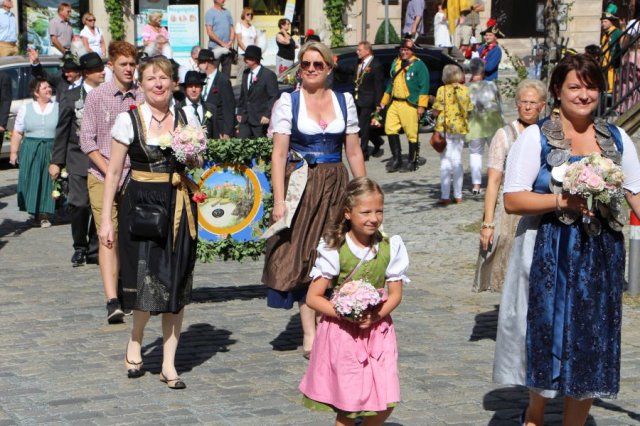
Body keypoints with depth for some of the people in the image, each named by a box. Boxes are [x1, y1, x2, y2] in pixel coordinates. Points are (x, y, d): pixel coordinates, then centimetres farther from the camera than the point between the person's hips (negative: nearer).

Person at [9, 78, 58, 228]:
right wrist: (13, 152, 3)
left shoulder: (58, 108, 5)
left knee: (48, 181, -2)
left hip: (51, 151, -1)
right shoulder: (25, 109, 8)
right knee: (31, 182, -1)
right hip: (30, 151, 1)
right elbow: (17, 133, 8)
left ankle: (45, 215, 4)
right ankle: (35, 213, 12)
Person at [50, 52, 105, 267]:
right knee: (79, 205, -9)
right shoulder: (71, 96, 5)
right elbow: (62, 131, 7)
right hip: (79, 160, -1)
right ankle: (79, 248, 9)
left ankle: (94, 250, 13)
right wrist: (56, 161, 4)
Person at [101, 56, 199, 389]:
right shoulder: (128, 119, -1)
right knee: (146, 280, -9)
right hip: (140, 205, -3)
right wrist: (106, 218, -2)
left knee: (176, 285, 2)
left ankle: (169, 364, 9)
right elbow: (114, 172, 1)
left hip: (178, 206, 3)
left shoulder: (185, 118, 7)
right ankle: (135, 345, 19)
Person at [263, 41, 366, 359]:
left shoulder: (344, 101, 9)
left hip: (335, 186, 3)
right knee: (303, 258, -2)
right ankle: (310, 334, 0)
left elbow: (354, 152, 11)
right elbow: (279, 154, -5)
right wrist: (279, 200, -13)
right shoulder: (288, 102, 0)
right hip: (301, 186, -3)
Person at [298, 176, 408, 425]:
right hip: (341, 332, -3)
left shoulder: (390, 247, -3)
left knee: (385, 404, -2)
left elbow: (396, 294, 1)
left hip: (377, 330, 3)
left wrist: (376, 315, -18)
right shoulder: (334, 249, -12)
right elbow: (313, 297, -10)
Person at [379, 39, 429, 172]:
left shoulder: (418, 65, -3)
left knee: (412, 133, -3)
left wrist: (421, 105, -14)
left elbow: (424, 86, -8)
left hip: (410, 104, -7)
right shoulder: (396, 63, 18)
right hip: (395, 103, 7)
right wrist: (384, 101, 23)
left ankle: (412, 162, 7)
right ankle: (396, 158, 7)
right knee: (390, 128, -2)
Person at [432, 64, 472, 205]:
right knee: (457, 161, 12)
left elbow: (436, 111, -12)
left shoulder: (442, 90, -10)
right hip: (460, 128, 4)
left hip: (445, 128, -4)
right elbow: (469, 110, 4)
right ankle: (458, 195, 15)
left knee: (445, 162, -1)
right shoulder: (465, 90, 0)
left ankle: (445, 196, -3)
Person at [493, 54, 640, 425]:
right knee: (548, 339, 4)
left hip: (601, 256, 3)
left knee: (590, 345, 7)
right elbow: (513, 200, -9)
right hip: (549, 257, -3)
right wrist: (563, 200, -20)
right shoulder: (536, 138, -3)